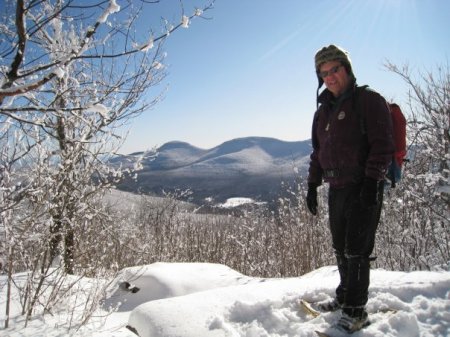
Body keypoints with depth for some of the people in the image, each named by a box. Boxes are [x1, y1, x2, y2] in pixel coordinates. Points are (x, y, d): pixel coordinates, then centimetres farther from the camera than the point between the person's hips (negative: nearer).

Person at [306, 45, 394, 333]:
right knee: (341, 248, 14)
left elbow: (383, 145, -11)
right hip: (337, 189, 7)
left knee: (356, 249, -4)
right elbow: (318, 151, 20)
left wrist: (371, 182, -18)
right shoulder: (324, 110, 16)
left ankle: (356, 311, 8)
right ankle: (345, 295, 31)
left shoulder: (368, 100, -5)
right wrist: (312, 185, 15)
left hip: (364, 188, -7)